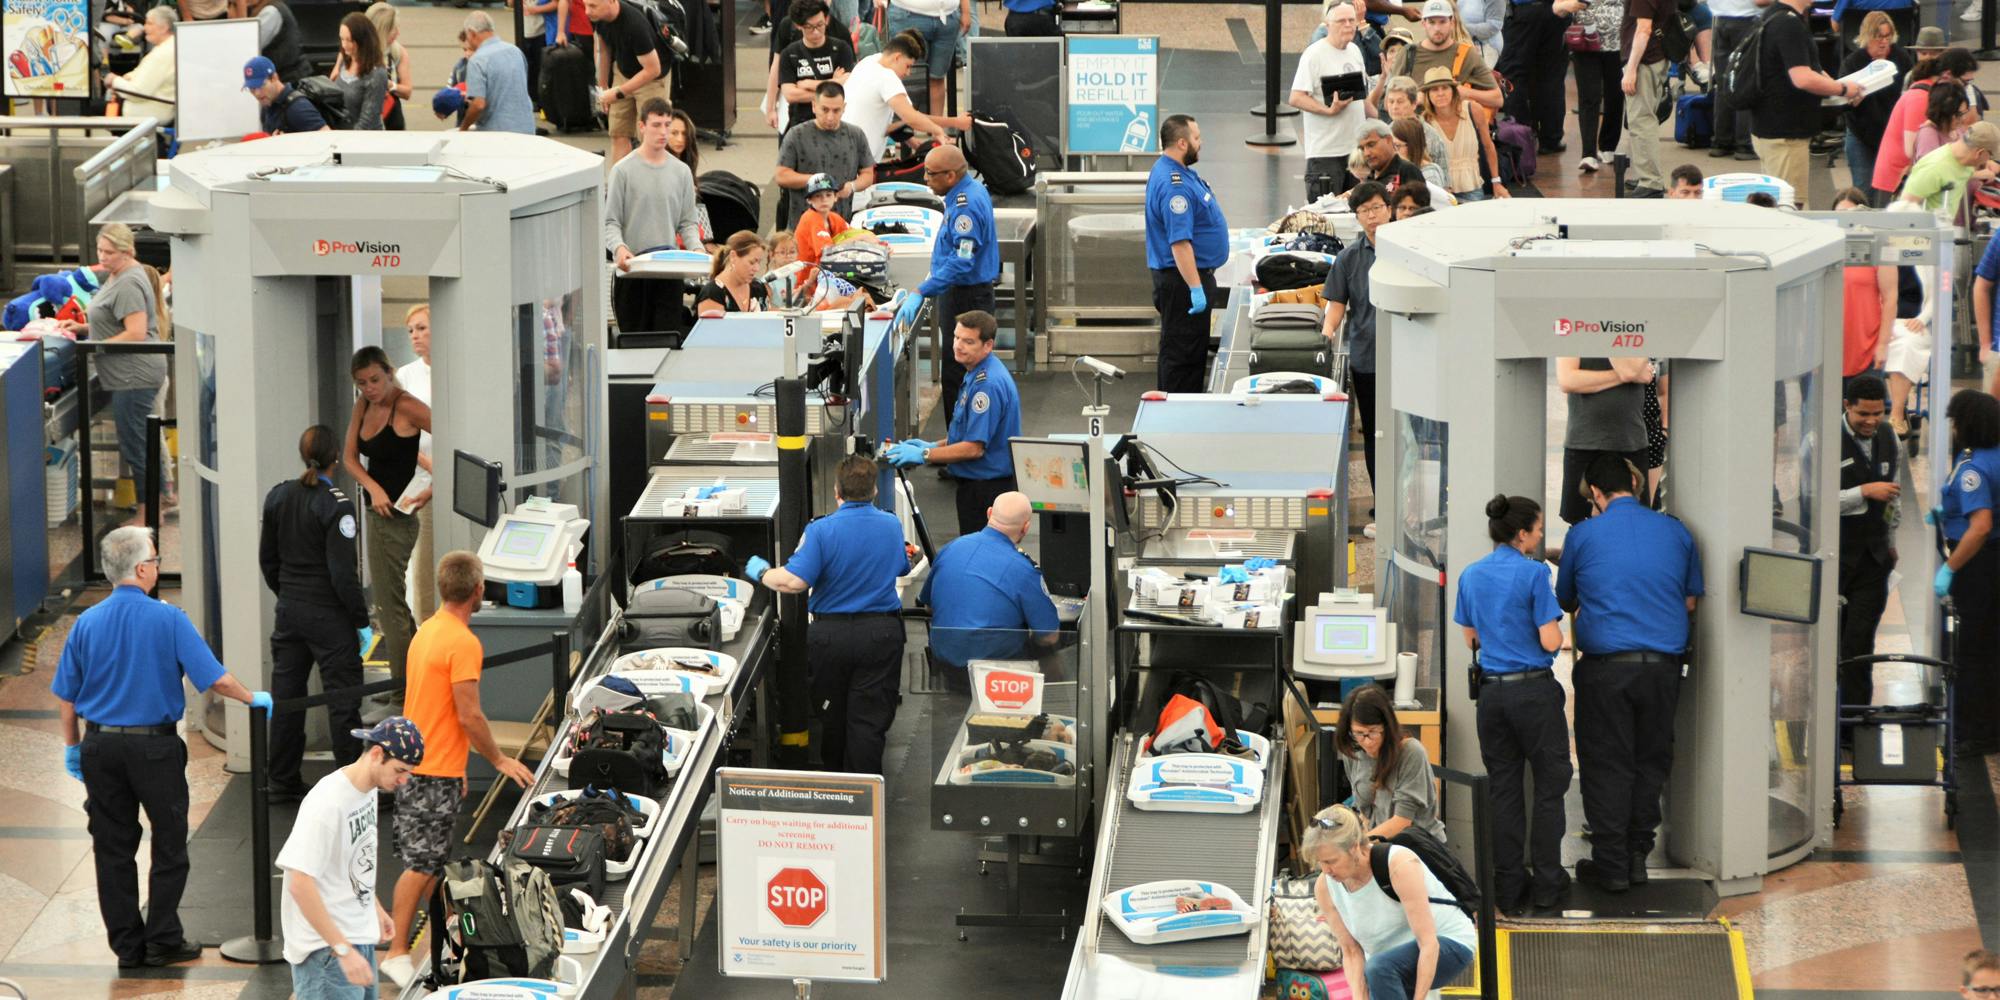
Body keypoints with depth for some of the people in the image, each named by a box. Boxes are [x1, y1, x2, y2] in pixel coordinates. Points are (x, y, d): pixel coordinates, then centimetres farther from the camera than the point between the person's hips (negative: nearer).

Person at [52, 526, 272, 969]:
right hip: (154, 747, -4)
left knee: (113, 849, 10)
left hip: (101, 747, 4)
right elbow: (214, 678, -12)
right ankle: (163, 940, 12)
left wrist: (73, 746, 15)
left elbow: (66, 695, 4)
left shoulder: (87, 623, -2)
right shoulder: (168, 619, -13)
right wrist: (253, 698, 5)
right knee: (169, 846, 10)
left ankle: (127, 945, 14)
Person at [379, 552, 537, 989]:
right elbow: (469, 716, -20)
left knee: (431, 862, 16)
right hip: (436, 773, -9)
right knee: (421, 865, -4)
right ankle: (397, 952, -1)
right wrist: (500, 761, -7)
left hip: (417, 763, 9)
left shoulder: (427, 631, 10)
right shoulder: (463, 643, -19)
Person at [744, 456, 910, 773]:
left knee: (832, 714, 17)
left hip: (831, 636, -1)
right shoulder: (892, 526, 0)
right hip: (881, 634, 1)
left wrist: (762, 573, -3)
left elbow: (794, 581, -21)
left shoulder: (822, 530, -14)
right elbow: (902, 568, 18)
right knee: (869, 719, 2)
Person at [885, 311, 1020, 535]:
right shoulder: (976, 374, 10)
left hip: (985, 488, -11)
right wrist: (933, 447, 10)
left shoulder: (988, 384, -25)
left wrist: (924, 455, -20)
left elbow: (974, 447, -26)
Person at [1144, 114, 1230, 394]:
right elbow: (1179, 243, -30)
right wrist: (1196, 288, -30)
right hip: (1184, 278, -11)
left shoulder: (1177, 172, 10)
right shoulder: (1174, 185, -25)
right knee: (1183, 352, -5)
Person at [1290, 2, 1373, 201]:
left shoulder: (1355, 51, 12)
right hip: (1326, 152, -7)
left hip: (1356, 147, 7)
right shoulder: (1314, 54, -12)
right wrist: (1329, 110, -26)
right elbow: (1296, 98, -18)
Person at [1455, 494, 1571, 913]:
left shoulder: (1470, 576, 6)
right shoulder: (1533, 573, -12)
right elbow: (1550, 641, -14)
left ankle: (1509, 888, 12)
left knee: (1504, 788, 11)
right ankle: (1546, 884, 11)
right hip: (1534, 690, -5)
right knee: (1549, 784, 8)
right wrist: (1555, 627, 6)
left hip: (1492, 692, 5)